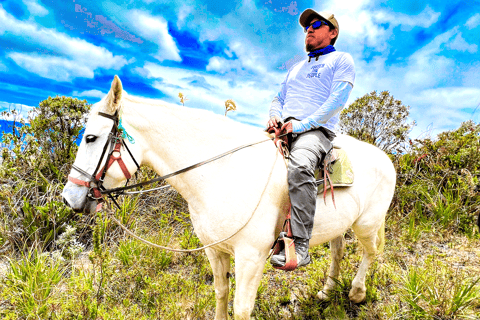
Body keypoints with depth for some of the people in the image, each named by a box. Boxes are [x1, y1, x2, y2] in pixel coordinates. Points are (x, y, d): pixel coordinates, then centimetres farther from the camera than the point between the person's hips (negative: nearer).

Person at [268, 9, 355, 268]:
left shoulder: (341, 61, 13)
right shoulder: (296, 68, 33)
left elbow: (336, 101, -3)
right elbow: (278, 99, 29)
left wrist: (302, 124, -15)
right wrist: (275, 117, 4)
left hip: (315, 131, -6)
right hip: (283, 130, 7)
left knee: (299, 167, -39)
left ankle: (300, 246, -37)